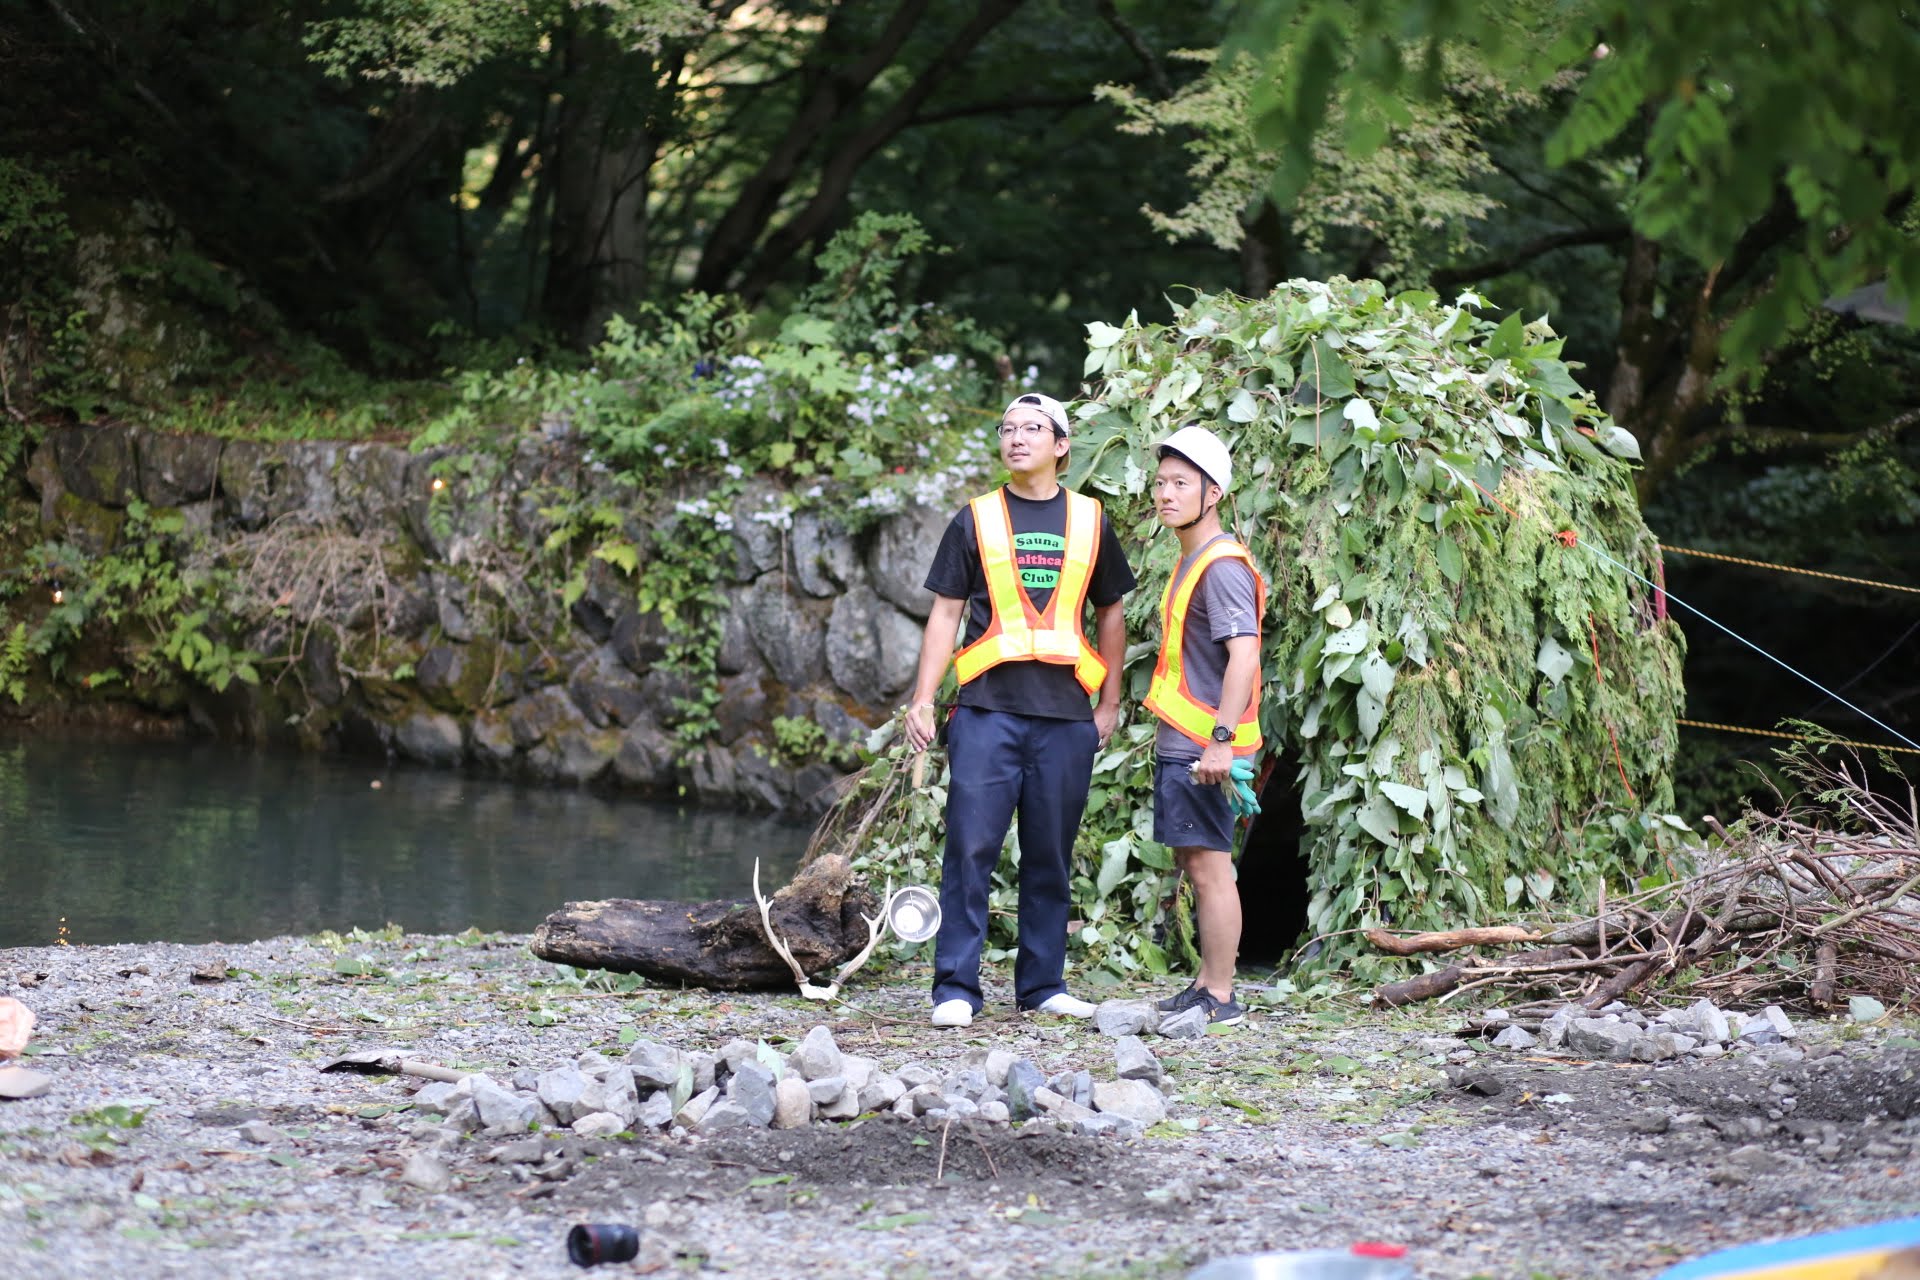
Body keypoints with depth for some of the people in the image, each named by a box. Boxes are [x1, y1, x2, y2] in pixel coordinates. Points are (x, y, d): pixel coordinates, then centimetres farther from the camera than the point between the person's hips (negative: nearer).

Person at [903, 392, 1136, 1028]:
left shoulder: (1089, 521, 11)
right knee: (971, 848, -7)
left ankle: (1043, 984, 15)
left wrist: (1109, 705, 13)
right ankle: (956, 988, -5)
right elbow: (945, 614, 6)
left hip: (1065, 714, 2)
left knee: (1051, 855, 6)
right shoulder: (975, 521, 7)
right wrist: (922, 700, -2)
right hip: (987, 709, -2)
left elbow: (1110, 615, 18)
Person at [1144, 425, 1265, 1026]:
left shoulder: (1223, 566, -14)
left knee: (1209, 863, -7)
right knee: (1194, 864, 14)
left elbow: (1243, 656, -23)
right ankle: (1206, 986, 21)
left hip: (1202, 747, -10)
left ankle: (1221, 998, -4)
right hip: (1179, 744, 10)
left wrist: (1222, 738, -28)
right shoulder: (1190, 562, 17)